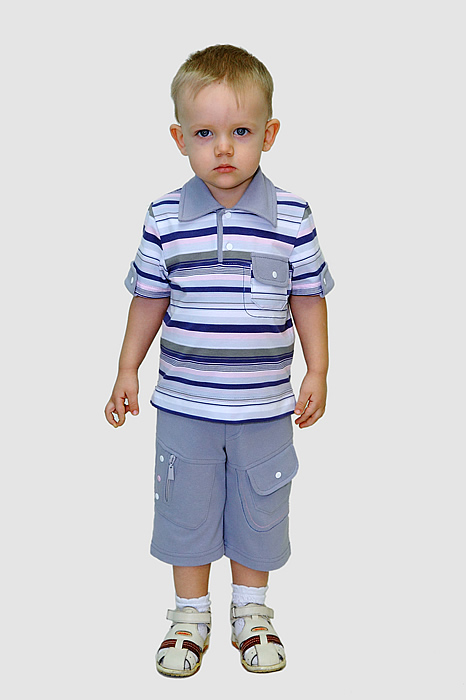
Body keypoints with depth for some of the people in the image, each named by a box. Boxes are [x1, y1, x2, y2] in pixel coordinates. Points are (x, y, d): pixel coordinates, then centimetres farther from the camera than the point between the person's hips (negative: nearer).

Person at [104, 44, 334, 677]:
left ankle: (251, 612, 37)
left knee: (258, 512, 15)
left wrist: (317, 373, 1)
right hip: (183, 404, 1)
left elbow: (308, 299, 2)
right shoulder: (165, 218, -6)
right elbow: (149, 299, 5)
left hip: (264, 406, 0)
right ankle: (191, 614, 34)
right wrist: (127, 371, 6)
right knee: (186, 509, 13)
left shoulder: (292, 218, -7)